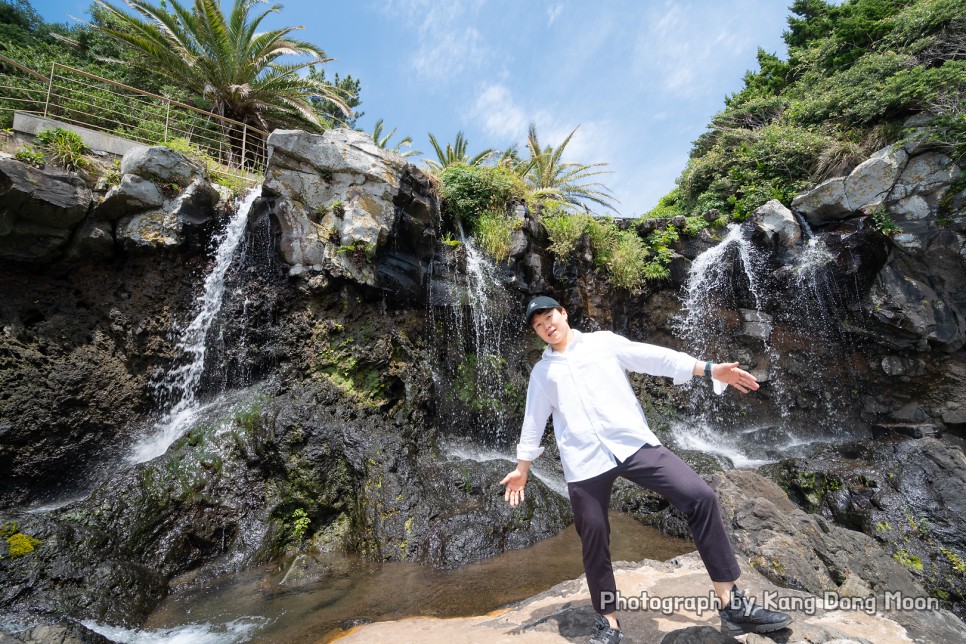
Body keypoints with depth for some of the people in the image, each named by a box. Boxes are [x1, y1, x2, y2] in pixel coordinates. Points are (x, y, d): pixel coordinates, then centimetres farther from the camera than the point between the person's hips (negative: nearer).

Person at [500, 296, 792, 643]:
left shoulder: (603, 342, 10)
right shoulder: (542, 371, 14)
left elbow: (654, 357, 4)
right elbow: (533, 421, 18)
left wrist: (710, 369, -4)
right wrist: (522, 469, 21)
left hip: (633, 442, 0)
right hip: (583, 462, 1)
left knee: (700, 496, -12)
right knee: (594, 542, 5)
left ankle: (731, 603, 4)